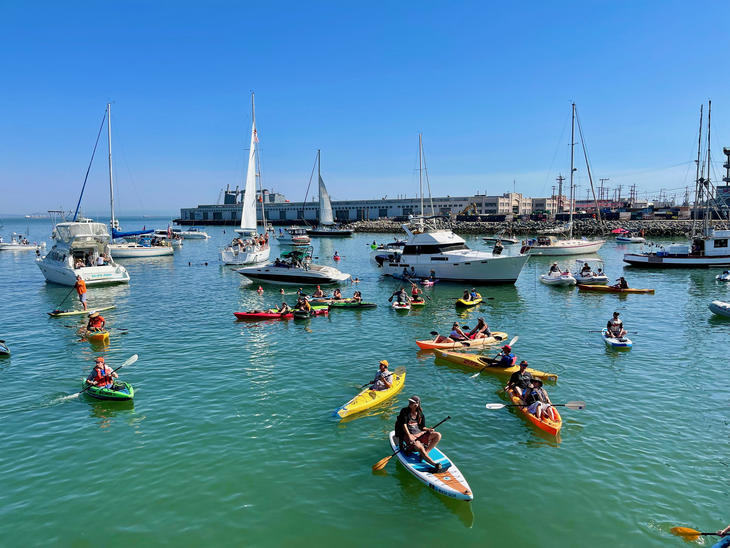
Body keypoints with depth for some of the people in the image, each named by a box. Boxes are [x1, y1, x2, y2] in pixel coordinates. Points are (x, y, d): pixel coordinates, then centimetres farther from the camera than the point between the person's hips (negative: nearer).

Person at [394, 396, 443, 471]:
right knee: (419, 447, -34)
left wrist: (428, 430, -10)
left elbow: (422, 427, 12)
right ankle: (435, 465, -45)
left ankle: (425, 453, -21)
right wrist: (409, 436, -25)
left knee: (438, 435, -11)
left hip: (419, 433, 6)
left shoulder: (421, 414, 9)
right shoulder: (404, 411, -3)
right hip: (408, 434, -6)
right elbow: (403, 425, -12)